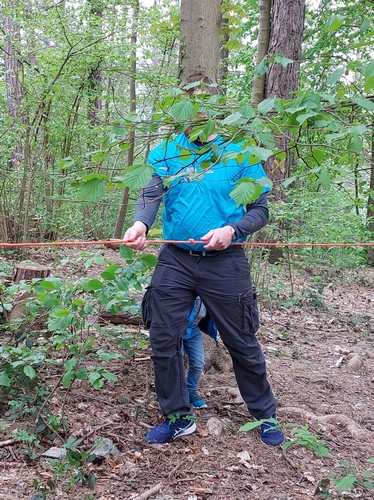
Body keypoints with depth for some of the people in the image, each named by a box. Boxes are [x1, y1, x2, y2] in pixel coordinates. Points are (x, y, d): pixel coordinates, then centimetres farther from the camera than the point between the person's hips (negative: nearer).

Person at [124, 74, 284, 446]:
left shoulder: (240, 152, 0)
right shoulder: (166, 152, 5)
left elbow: (260, 210, -1)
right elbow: (150, 194, -8)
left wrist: (231, 230, -20)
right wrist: (140, 223, -30)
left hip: (225, 263, -2)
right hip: (175, 261, 3)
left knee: (242, 343, 9)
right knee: (163, 341, 6)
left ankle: (264, 415, 30)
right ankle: (178, 417, 26)